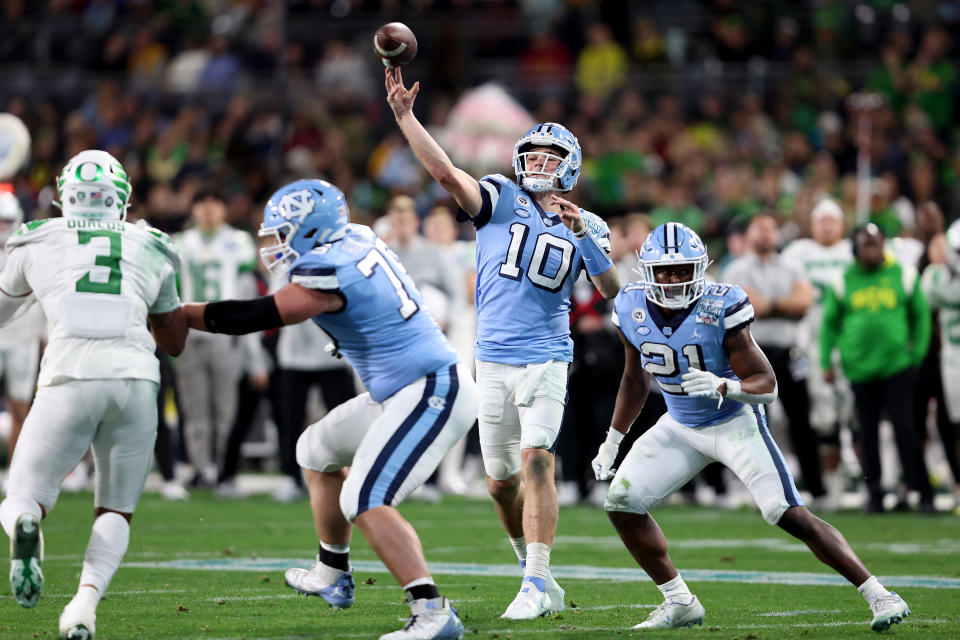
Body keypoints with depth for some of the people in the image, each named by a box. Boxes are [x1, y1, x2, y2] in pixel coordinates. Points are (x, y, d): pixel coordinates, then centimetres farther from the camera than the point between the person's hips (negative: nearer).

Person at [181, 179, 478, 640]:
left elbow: (254, 318, -17)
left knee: (366, 502, -20)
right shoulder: (358, 240, 5)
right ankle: (332, 576, 38)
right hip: (407, 391, 10)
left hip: (431, 397, -10)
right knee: (318, 451, 24)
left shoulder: (327, 275, -20)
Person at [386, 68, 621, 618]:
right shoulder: (502, 200, 4)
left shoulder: (586, 227, 7)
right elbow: (445, 171, -10)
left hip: (546, 360, -2)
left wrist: (582, 234, -14)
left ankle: (536, 583, -18)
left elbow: (613, 291, -3)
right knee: (501, 481, 8)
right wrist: (404, 115, -21)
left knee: (537, 463, -18)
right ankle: (537, 572, 28)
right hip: (494, 360, 2)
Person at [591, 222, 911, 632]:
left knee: (790, 515, -18)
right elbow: (635, 379, 9)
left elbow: (766, 385, -22)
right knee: (621, 502, -5)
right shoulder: (632, 310, -11)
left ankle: (877, 595, -12)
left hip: (734, 423, -6)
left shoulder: (720, 310, -26)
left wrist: (724, 387, -42)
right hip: (681, 426, 6)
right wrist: (612, 440, 11)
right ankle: (679, 604, 8)